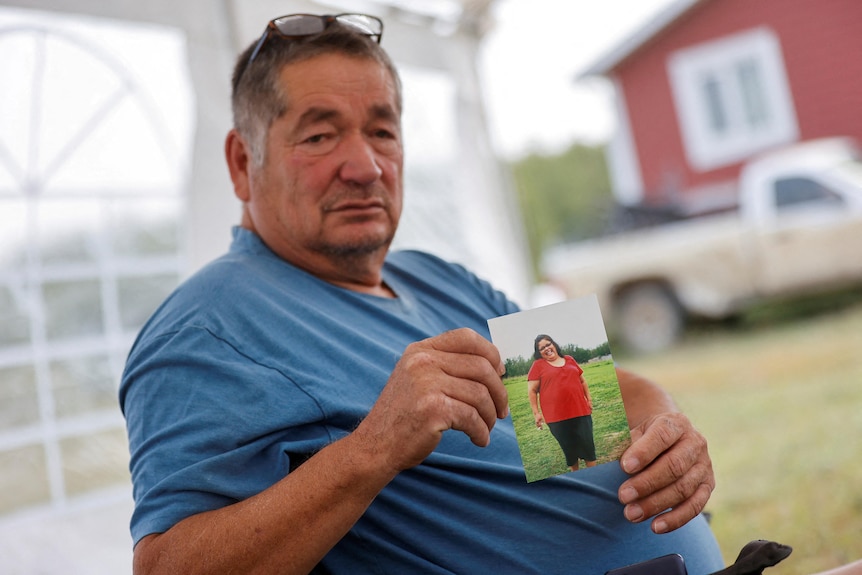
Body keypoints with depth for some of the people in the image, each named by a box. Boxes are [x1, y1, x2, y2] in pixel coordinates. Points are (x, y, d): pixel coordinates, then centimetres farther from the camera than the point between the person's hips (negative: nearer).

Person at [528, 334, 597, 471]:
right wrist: (536, 413, -5)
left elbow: (582, 380, 20)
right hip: (557, 416, -3)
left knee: (588, 444, 5)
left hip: (580, 410, 3)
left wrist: (589, 399, 13)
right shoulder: (538, 365, 0)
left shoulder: (569, 360, 11)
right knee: (569, 448, 6)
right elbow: (532, 390, -1)